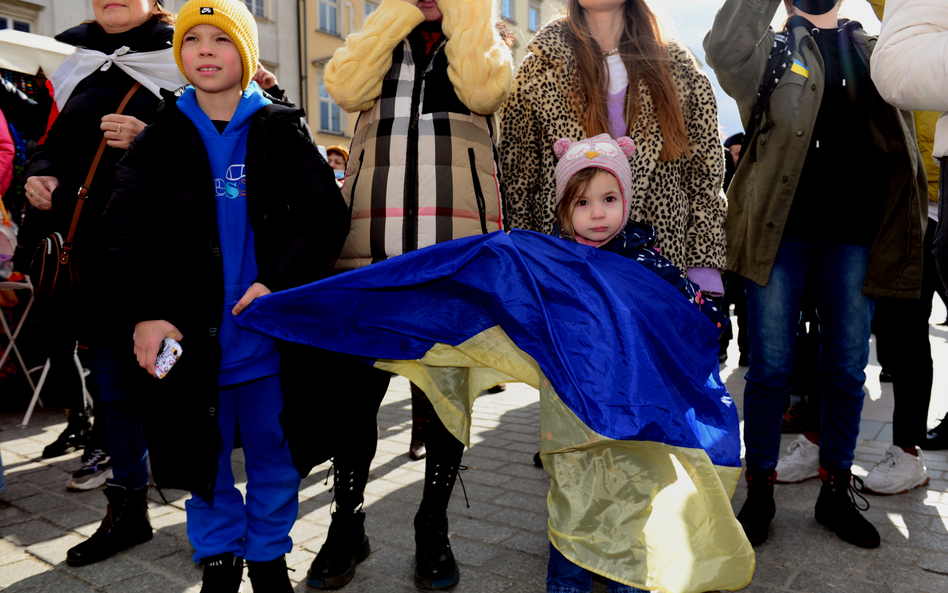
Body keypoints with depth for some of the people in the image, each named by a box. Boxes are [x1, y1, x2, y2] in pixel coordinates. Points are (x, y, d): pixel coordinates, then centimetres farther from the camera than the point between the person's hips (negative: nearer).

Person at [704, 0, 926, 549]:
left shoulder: (875, 50, 19)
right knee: (771, 367, 1)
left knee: (848, 369, 9)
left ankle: (837, 489, 25)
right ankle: (760, 491, 16)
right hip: (782, 230, -3)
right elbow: (724, 52, -15)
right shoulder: (771, 46, 9)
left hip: (854, 234, 4)